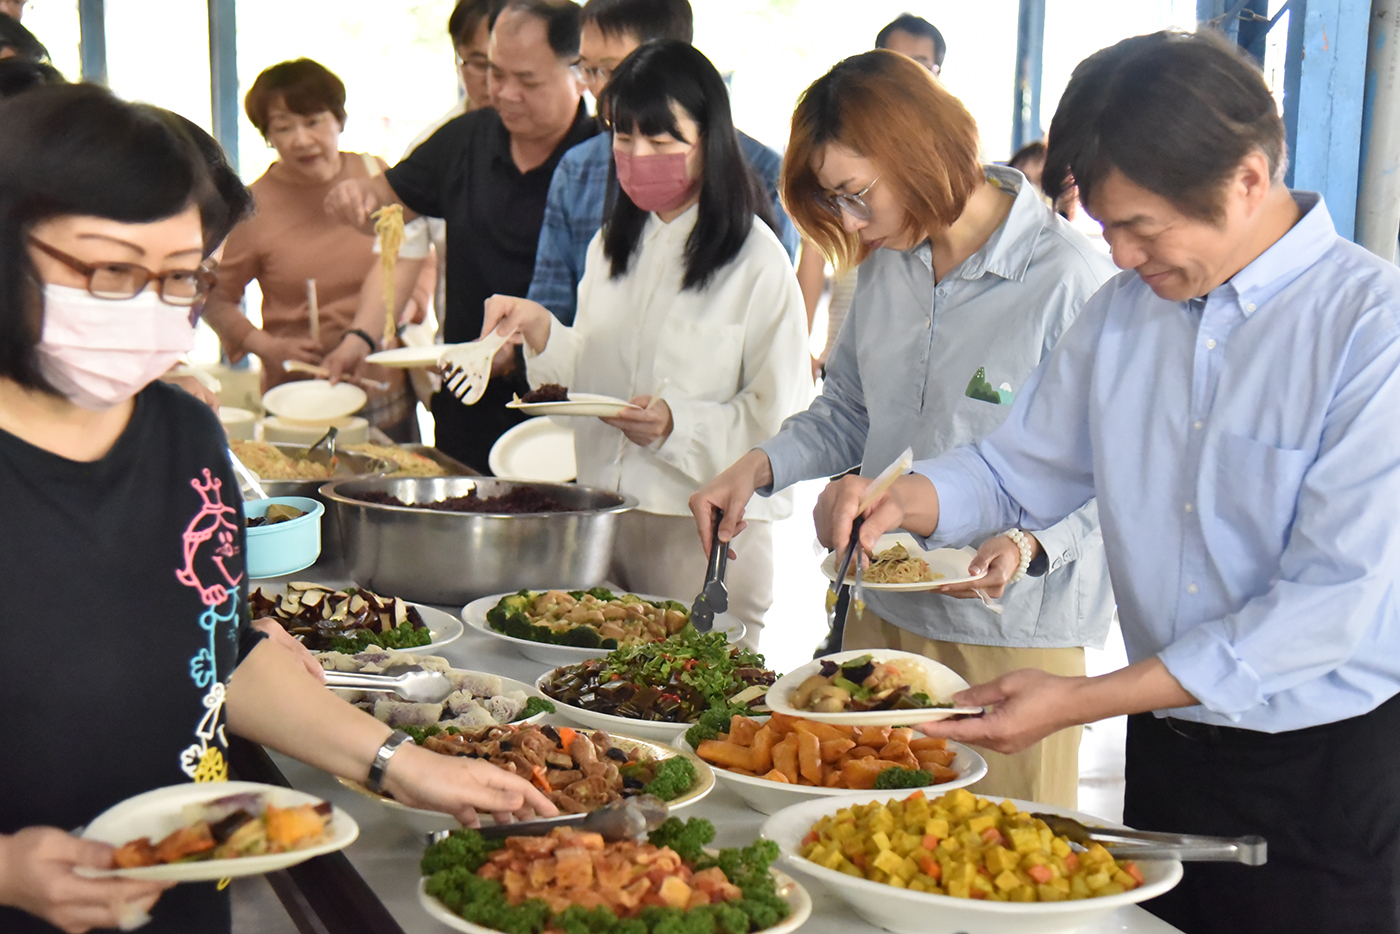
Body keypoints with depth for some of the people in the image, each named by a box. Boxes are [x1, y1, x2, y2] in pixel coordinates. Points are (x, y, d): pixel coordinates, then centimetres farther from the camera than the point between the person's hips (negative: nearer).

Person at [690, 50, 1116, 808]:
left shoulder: (1068, 281, -16)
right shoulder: (887, 266, 6)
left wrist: (1031, 544, -29)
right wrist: (761, 466, 2)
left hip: (1014, 635, -6)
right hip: (884, 613, 6)